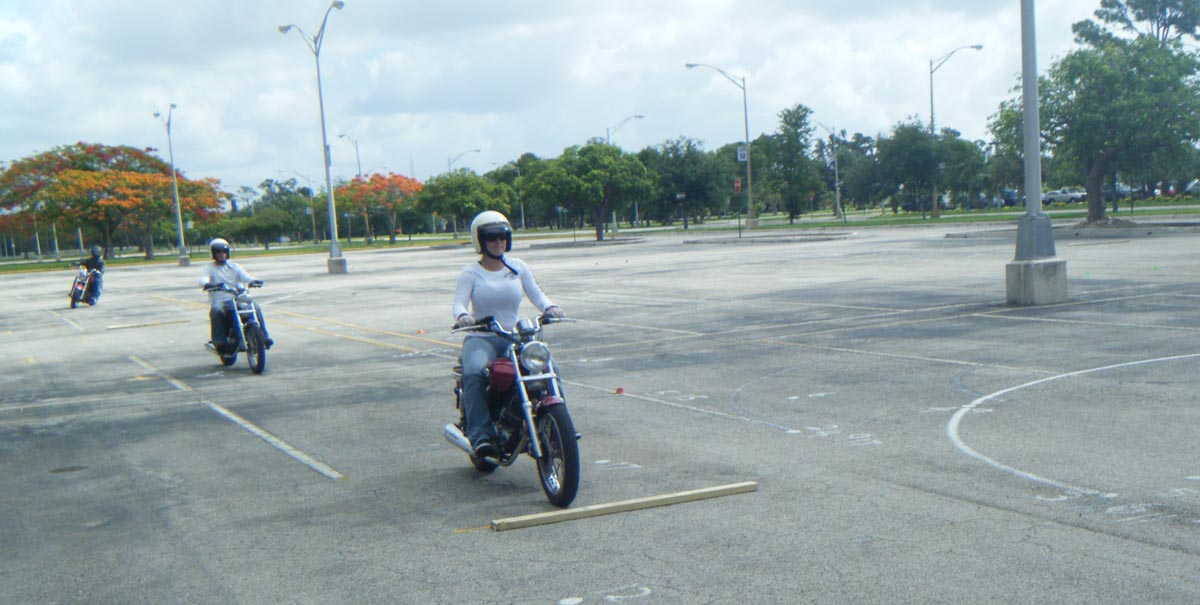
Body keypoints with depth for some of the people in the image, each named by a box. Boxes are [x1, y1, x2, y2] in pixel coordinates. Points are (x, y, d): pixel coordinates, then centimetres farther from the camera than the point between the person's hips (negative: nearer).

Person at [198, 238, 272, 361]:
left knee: (255, 307, -25)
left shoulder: (234, 266, 17)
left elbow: (245, 276, 0)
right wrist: (208, 284, -35)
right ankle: (220, 343, -36)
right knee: (216, 310, -37)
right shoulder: (209, 268, 10)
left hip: (237, 299, 2)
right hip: (219, 301, -2)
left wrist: (253, 280, -24)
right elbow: (203, 279, -10)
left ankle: (263, 337, -21)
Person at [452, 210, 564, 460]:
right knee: (474, 373, -35)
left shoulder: (518, 267, 12)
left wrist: (549, 307, -14)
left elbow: (535, 294, 7)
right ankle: (481, 436, -36)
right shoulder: (471, 273, 4)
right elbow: (459, 302, -8)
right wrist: (462, 315, -32)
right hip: (481, 338, -3)